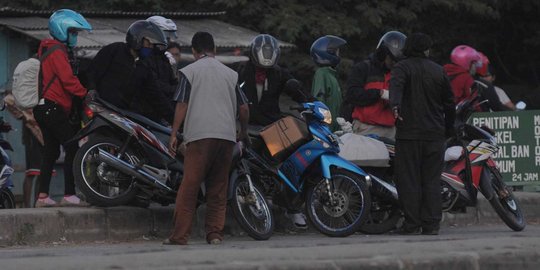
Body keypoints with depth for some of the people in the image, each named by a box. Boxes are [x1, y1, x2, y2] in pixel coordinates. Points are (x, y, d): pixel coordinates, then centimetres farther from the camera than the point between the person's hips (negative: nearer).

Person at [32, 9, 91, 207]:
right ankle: (69, 195, -17)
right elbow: (68, 80, -18)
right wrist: (85, 94, -11)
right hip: (53, 107, -11)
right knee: (72, 149, -12)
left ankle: (42, 196, 8)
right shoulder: (57, 51, -10)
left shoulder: (47, 50, 22)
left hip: (43, 108, 11)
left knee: (51, 152, 11)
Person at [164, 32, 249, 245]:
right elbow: (243, 108, 15)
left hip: (200, 135, -4)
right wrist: (244, 132, 30)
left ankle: (180, 235, -7)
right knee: (218, 187, 10)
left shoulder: (190, 71, 5)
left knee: (189, 185, -4)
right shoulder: (230, 74, 16)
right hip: (227, 135, 4)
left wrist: (174, 134, 4)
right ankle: (215, 233, 4)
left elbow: (182, 105, -1)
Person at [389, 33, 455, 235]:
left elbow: (396, 85, -22)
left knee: (409, 179, -2)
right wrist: (449, 129, 26)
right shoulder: (438, 71, 12)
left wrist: (395, 105, -39)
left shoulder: (402, 68, 0)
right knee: (432, 180, 6)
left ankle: (412, 224, -6)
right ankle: (432, 224, 2)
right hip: (435, 134, 3)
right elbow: (449, 104, 16)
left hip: (409, 134, -3)